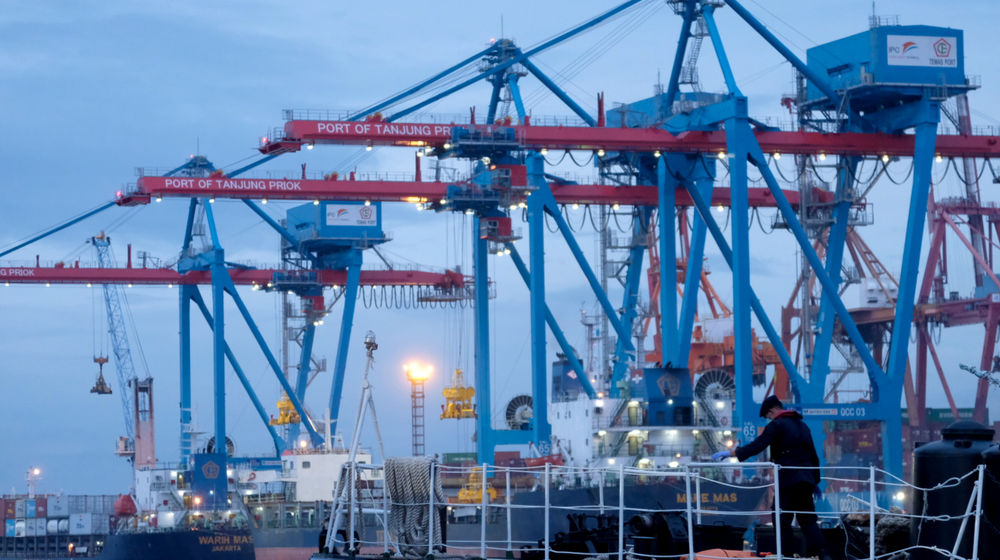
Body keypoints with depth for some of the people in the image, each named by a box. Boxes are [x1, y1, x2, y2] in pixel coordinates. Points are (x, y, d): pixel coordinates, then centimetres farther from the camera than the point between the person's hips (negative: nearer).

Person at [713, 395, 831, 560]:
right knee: (807, 519, 8)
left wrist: (732, 452, -7)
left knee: (782, 520, 0)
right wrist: (815, 481, 28)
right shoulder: (802, 426, 19)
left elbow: (757, 446, -14)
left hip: (787, 480, -7)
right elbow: (813, 456, 22)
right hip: (806, 479, 7)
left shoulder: (777, 425, -6)